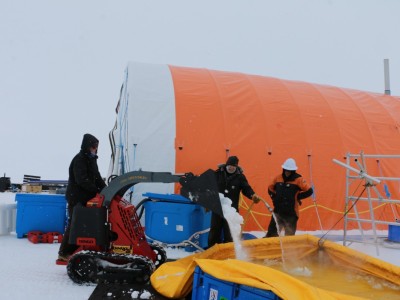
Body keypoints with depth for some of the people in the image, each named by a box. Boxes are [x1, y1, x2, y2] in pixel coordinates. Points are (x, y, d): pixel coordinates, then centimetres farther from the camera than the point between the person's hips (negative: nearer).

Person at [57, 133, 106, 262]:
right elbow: (82, 180, -22)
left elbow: (97, 177, 14)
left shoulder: (91, 160, 15)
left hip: (87, 198, 9)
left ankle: (75, 250, 18)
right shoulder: (79, 160, -13)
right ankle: (64, 253, 3)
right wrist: (97, 190, -25)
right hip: (76, 198, -9)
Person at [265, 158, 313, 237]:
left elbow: (309, 191, -11)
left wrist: (298, 197, -10)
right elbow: (270, 189, 19)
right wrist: (275, 198, 6)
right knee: (272, 234, 7)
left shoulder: (298, 179, -8)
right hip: (278, 211, 3)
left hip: (291, 213, -3)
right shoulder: (278, 178, 4)